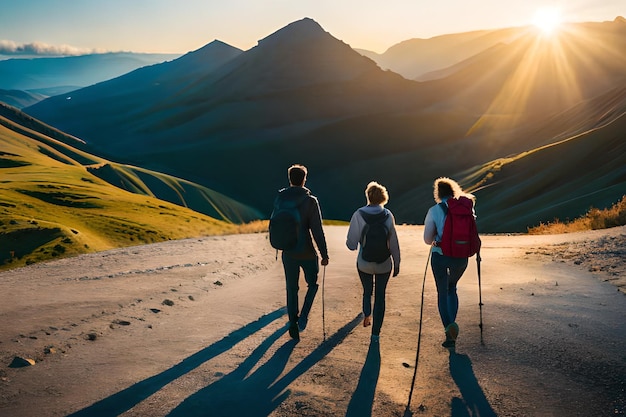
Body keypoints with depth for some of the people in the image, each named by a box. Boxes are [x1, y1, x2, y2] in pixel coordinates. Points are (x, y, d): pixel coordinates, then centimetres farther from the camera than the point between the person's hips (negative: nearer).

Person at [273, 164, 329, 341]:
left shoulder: (280, 198, -1)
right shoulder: (310, 200, -13)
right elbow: (317, 230, -13)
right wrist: (324, 254, -6)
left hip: (288, 252, 3)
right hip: (307, 252, -3)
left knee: (292, 289, 15)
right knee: (312, 284, 19)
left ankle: (293, 325, 18)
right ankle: (303, 316, 4)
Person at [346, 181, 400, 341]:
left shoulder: (358, 215, -12)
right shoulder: (388, 215, -7)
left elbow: (351, 244, -12)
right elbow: (394, 243, -4)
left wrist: (350, 242, 11)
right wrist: (396, 263, 7)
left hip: (364, 263, -1)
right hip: (384, 263, 1)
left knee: (367, 291, 25)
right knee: (380, 295, 13)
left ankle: (366, 314, 3)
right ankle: (376, 332, 15)